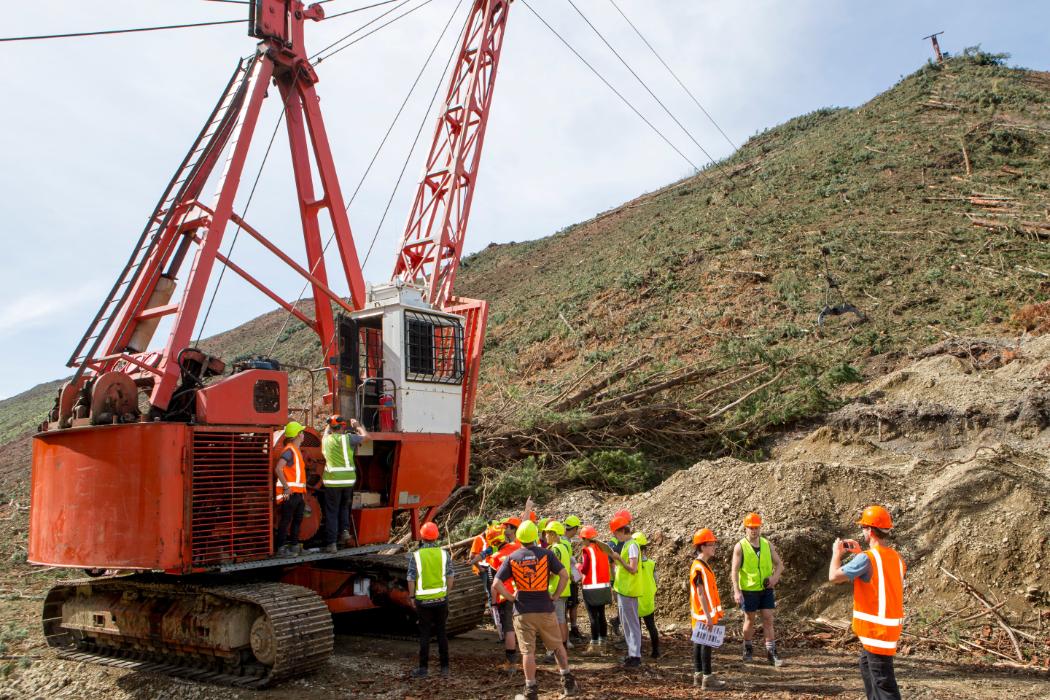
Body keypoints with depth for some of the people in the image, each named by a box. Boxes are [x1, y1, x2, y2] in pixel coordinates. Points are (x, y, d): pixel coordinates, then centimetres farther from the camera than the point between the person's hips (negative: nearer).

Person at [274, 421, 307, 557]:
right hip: (290, 493, -10)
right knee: (285, 520, -4)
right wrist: (286, 487, -25)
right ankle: (281, 548, 0)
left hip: (298, 493, 10)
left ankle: (294, 546, 23)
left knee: (297, 520, 15)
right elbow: (278, 469, -26)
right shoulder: (289, 450, -14)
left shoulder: (296, 450, 17)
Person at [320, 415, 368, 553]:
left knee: (331, 512, 7)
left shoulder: (325, 440, 3)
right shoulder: (347, 438, -4)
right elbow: (365, 436, 10)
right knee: (344, 506, 24)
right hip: (348, 479, 0)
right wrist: (357, 425, 25)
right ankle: (345, 530, 6)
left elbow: (327, 431, 27)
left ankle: (331, 544, 5)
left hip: (332, 480, 0)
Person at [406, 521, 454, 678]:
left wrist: (412, 596, 6)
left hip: (423, 600, -2)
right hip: (441, 599, 2)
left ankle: (423, 668, 10)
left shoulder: (416, 556, -8)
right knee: (442, 632, 11)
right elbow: (450, 577, 2)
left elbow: (411, 579, -7)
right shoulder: (444, 554, -2)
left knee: (424, 634, 6)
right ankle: (444, 667, 15)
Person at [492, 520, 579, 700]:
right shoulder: (546, 554, -5)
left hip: (523, 611, 0)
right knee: (557, 645, 17)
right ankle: (568, 681, 20)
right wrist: (555, 595, 0)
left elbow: (496, 585, -7)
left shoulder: (512, 558, -2)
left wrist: (512, 597, 3)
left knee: (528, 651, 5)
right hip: (545, 609, 0)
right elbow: (564, 575, -10)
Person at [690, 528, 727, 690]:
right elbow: (701, 593, -21)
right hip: (704, 615, -9)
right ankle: (707, 679, 1)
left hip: (704, 615, 9)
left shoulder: (704, 566, 12)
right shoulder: (699, 568, -19)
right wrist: (708, 615, -22)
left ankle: (698, 675, 19)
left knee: (699, 643, 12)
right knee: (706, 644, -4)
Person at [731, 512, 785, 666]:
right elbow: (735, 571, -11)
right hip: (749, 590, -2)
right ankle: (748, 649, 28)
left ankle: (771, 653, 5)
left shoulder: (767, 545, 2)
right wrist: (736, 591, -18)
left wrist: (775, 577, -12)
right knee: (749, 620, 11)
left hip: (766, 589, 3)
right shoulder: (740, 547, -9)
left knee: (768, 620, 0)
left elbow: (779, 564, 8)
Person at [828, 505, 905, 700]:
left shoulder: (867, 558, -21)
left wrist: (837, 553, -2)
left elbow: (834, 576, -17)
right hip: (887, 625, 9)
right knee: (867, 667, 25)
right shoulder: (895, 556, 7)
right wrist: (861, 553, 18)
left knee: (883, 681, -6)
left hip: (877, 629, -9)